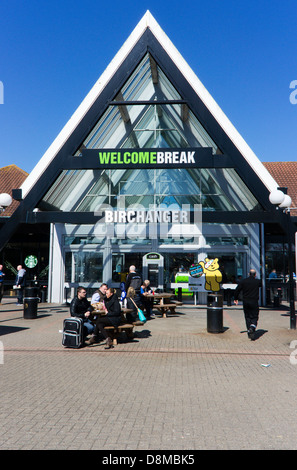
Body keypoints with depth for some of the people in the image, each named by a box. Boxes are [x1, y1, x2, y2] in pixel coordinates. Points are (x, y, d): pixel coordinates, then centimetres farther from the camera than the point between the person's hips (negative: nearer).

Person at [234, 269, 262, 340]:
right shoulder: (258, 281, -2)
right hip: (254, 302, -2)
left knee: (247, 316, 12)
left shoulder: (243, 281, 1)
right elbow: (262, 285, 20)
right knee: (254, 316, 4)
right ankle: (252, 327, -22)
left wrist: (235, 299, 12)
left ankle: (249, 332, 13)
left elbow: (237, 290, 1)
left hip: (245, 301, 2)